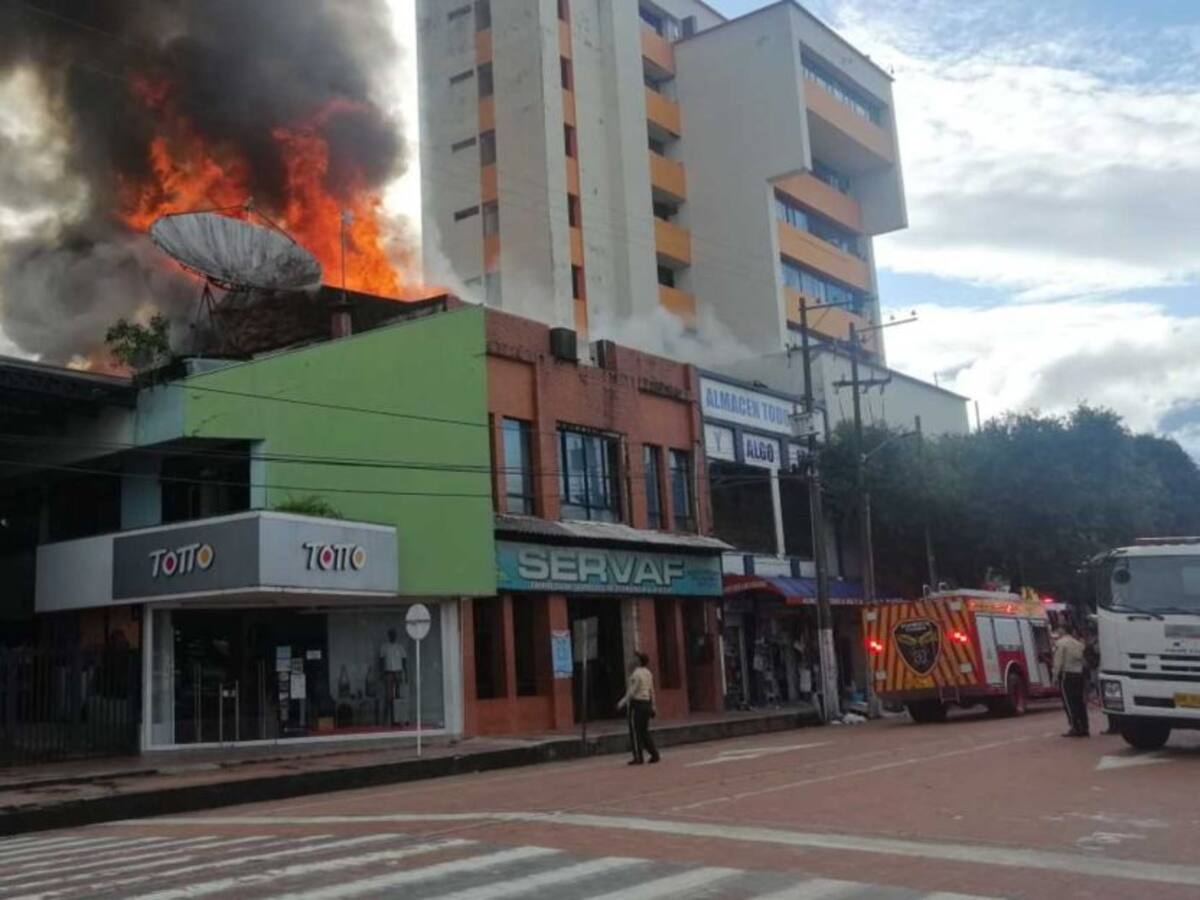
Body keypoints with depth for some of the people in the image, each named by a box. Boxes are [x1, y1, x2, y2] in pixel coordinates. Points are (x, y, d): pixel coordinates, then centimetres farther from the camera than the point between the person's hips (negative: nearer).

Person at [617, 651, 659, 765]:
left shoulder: (636, 674, -14)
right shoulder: (648, 673, 11)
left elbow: (632, 691, -16)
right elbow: (652, 691, 15)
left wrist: (622, 702, -8)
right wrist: (653, 706, 20)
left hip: (637, 703, -8)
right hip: (647, 703, 8)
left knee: (635, 732, -1)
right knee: (644, 731, 14)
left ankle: (638, 757, 0)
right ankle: (654, 754, 9)